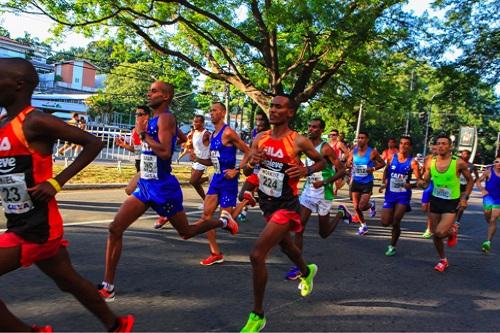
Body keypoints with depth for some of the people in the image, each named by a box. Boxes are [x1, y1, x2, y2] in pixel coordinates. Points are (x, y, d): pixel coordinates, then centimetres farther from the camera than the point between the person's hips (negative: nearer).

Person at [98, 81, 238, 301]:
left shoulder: (165, 118, -16)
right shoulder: (153, 120, 11)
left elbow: (165, 152, -29)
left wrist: (143, 134, -20)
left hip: (163, 188, -8)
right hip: (145, 185, 8)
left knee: (186, 232, 9)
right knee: (115, 228, -2)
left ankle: (223, 221, 35)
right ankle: (108, 286, 5)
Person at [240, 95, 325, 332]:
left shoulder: (299, 141, -15)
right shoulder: (260, 138, 0)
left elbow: (321, 162, 1)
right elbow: (246, 172, 5)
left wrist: (306, 171, -19)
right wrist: (252, 163, -17)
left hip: (286, 206, -7)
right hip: (267, 202, 7)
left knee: (257, 255, -16)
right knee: (285, 244, 29)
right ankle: (307, 272, 63)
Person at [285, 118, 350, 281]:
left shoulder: (326, 148, -15)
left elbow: (341, 170, -15)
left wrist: (324, 182, -25)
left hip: (323, 194, -5)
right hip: (308, 191, 6)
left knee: (324, 233, 9)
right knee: (298, 228, -5)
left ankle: (341, 213, 37)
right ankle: (298, 267, 2)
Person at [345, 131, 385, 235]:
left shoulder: (372, 152, -10)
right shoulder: (353, 151, -1)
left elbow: (382, 163, 2)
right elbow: (348, 163, 11)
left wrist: (373, 168, -16)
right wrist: (349, 164, -13)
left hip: (367, 183, -3)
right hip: (356, 182, 4)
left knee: (362, 207, -10)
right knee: (356, 207, 5)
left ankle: (371, 204, 26)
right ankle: (363, 226, 27)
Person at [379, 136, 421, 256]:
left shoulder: (412, 162, -9)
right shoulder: (391, 158, 0)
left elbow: (418, 179, -16)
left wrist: (411, 184, -35)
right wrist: (384, 183, 3)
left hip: (403, 195, -3)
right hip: (390, 193, 3)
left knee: (396, 222, -10)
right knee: (385, 222, 1)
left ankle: (392, 246, 11)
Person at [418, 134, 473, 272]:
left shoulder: (458, 163, -14)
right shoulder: (430, 163, -6)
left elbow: (470, 180, 1)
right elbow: (425, 181, 5)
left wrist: (465, 197, -9)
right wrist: (422, 183, -18)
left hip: (452, 203, -4)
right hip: (435, 200, 4)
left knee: (440, 233, -20)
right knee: (435, 234, 12)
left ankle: (452, 231, 16)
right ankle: (443, 260, 35)